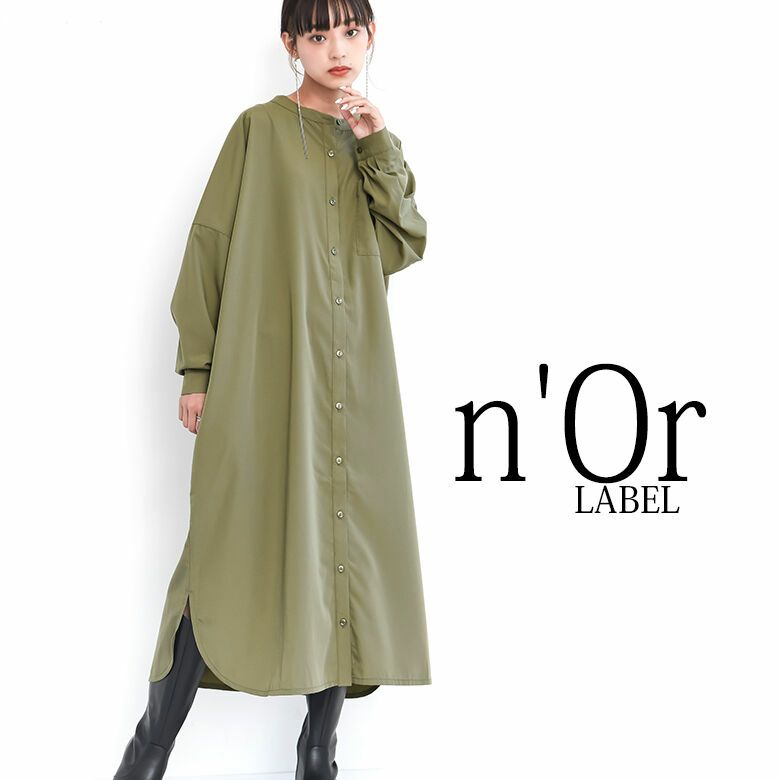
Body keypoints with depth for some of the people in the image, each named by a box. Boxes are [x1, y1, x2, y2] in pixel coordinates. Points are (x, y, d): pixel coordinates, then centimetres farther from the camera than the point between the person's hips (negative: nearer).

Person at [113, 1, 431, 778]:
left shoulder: (373, 144, 17)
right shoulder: (262, 128, 3)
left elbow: (406, 246, 5)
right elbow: (210, 245, 0)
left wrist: (380, 147, -4)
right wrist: (197, 369, -6)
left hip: (355, 377, 5)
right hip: (264, 372, -4)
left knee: (343, 548, 2)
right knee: (235, 547, -9)